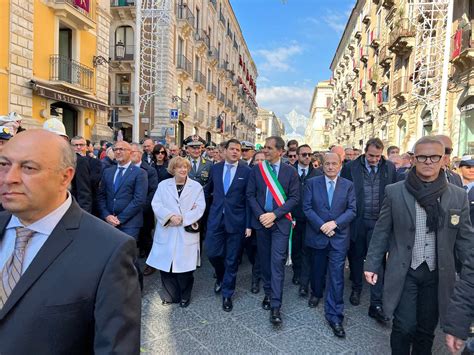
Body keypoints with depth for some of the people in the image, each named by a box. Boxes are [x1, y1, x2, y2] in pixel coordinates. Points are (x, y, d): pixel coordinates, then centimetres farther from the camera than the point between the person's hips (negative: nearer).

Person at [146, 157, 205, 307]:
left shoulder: (196, 186, 5)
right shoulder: (163, 185, 9)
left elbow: (199, 208, -4)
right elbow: (156, 204, -1)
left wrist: (183, 219, -15)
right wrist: (170, 216, -17)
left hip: (187, 233, -1)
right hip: (166, 233, 2)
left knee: (184, 266, 2)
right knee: (166, 265, 4)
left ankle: (184, 296, 24)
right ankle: (170, 295, 25)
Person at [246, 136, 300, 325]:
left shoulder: (290, 171, -3)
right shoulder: (256, 169, 3)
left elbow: (294, 198, -5)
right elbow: (250, 195, 2)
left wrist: (274, 214, -14)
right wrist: (260, 215, -11)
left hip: (280, 222, -3)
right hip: (261, 221, 3)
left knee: (277, 263, -6)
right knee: (265, 260, 14)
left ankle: (275, 306, -1)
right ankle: (268, 293, 32)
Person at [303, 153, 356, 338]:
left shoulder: (348, 185, 2)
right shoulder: (312, 183, -1)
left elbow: (352, 210, -2)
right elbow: (307, 208, -5)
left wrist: (335, 223, -16)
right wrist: (322, 226, -14)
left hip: (339, 237, 0)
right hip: (317, 234, 1)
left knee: (336, 276, -2)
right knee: (317, 269, 19)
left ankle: (334, 315, 7)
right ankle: (316, 293, 46)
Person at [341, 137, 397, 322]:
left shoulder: (390, 168, 1)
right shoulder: (350, 167, -4)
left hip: (379, 222, 0)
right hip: (357, 220, 0)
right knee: (356, 257, 15)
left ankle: (376, 304, 7)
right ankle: (356, 289, 36)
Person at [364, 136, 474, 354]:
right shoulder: (394, 192, -6)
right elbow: (381, 232, -1)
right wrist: (372, 265, -1)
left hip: (437, 274, 2)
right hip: (404, 272, -2)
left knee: (427, 330, 13)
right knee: (404, 327, 1)